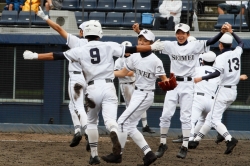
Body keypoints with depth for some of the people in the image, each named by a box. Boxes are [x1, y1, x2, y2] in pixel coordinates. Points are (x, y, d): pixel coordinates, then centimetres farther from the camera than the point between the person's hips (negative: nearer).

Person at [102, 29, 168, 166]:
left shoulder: (155, 61, -16)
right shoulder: (134, 57, 4)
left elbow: (164, 80, -15)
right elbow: (123, 73, 11)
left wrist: (168, 83, -38)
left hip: (145, 95, -8)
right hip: (136, 93, 8)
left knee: (123, 121, -10)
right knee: (130, 126, 9)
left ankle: (117, 154, -1)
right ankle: (148, 154, 10)